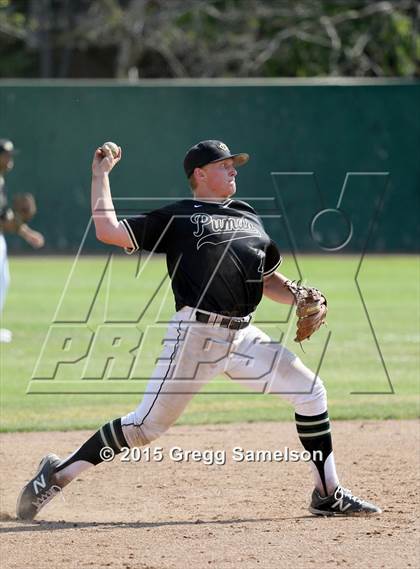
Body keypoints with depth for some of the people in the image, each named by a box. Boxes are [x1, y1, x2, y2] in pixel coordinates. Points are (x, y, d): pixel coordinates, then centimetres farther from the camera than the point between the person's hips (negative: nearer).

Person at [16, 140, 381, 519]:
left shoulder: (248, 217, 22)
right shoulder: (176, 217, 4)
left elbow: (268, 279, 24)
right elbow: (108, 231, -4)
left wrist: (299, 298, 5)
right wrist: (100, 175, 2)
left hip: (243, 337, 6)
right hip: (196, 335, -6)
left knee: (309, 390, 0)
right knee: (148, 424, -9)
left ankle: (328, 494, 9)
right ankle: (58, 475, 2)